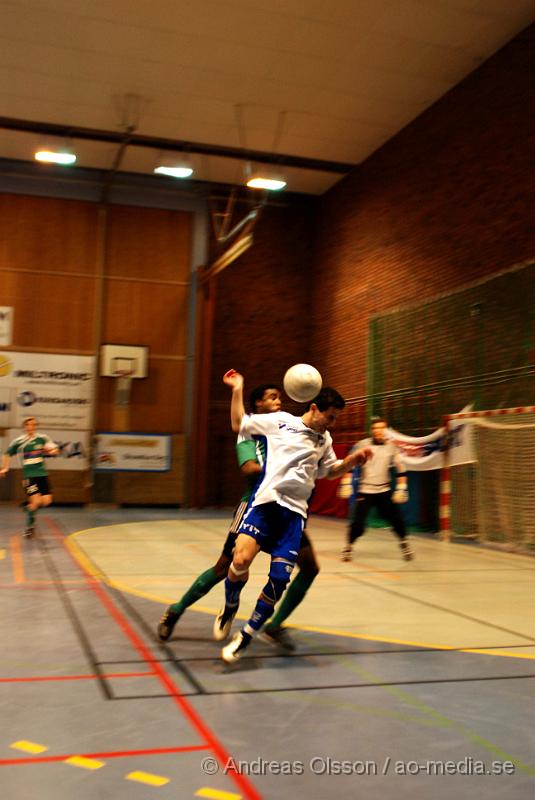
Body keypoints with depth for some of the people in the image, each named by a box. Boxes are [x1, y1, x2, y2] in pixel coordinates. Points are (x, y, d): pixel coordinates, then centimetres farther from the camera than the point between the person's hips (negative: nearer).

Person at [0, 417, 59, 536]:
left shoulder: (43, 438, 2)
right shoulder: (18, 442, 0)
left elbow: (56, 451, -1)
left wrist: (51, 451, -21)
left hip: (42, 474, 3)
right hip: (29, 475, -3)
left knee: (46, 501, -4)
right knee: (36, 500, -15)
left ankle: (30, 507, 28)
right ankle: (29, 525, 6)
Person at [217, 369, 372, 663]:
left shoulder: (325, 440, 18)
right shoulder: (280, 421, 4)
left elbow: (330, 470, 32)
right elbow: (239, 424, 11)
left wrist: (352, 460, 14)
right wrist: (237, 389, 4)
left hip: (295, 512, 4)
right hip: (265, 502, -4)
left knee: (279, 578, -6)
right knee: (241, 559, -25)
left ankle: (245, 636, 13)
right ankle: (229, 608, 8)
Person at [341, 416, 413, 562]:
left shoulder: (391, 447, 1)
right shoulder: (362, 445, -6)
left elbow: (400, 469, 6)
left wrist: (401, 488, 1)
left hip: (384, 491, 2)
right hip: (364, 491, -2)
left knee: (396, 518, -4)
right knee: (357, 522, -9)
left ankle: (404, 544, 20)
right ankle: (349, 547, 13)